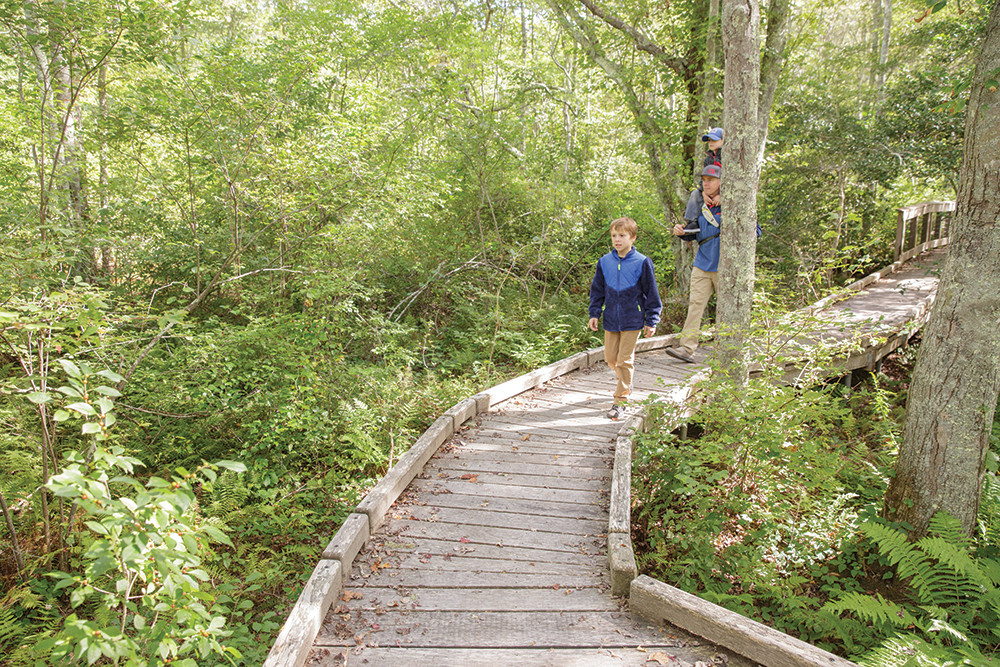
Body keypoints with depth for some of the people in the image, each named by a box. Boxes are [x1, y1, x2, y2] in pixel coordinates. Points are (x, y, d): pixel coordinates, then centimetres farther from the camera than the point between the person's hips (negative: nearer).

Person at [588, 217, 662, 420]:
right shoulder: (604, 262, 0)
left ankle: (620, 401, 9)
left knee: (624, 360, -3)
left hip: (632, 320, -4)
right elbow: (597, 290, 11)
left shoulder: (642, 262, -10)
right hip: (611, 319, 4)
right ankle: (626, 381, 41)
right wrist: (595, 314, 7)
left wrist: (651, 321, -3)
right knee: (610, 358, 11)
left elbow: (651, 293, -3)